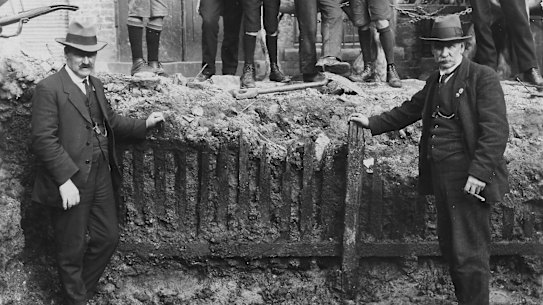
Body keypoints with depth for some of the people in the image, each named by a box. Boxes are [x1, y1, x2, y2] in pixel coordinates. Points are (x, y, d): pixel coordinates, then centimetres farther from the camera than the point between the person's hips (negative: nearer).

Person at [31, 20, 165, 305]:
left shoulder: (96, 85, 11)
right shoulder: (48, 89, -14)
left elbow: (110, 121, 21)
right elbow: (43, 139, -20)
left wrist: (143, 124, 9)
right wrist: (65, 180, -24)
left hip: (101, 177, 7)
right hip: (70, 182, -7)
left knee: (108, 237, 17)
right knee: (72, 250, 9)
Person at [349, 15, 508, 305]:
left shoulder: (483, 77, -8)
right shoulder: (435, 80, 15)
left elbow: (496, 130, -15)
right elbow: (409, 110, 26)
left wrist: (479, 173, -22)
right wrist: (372, 123, 20)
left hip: (469, 180, -8)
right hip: (440, 177, 8)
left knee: (469, 253, -3)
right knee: (450, 248, 16)